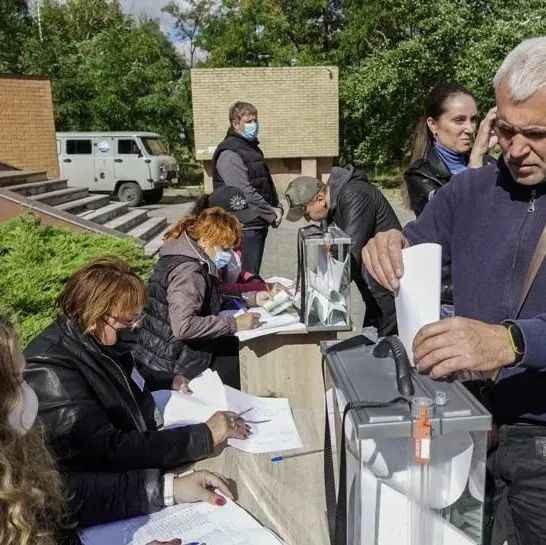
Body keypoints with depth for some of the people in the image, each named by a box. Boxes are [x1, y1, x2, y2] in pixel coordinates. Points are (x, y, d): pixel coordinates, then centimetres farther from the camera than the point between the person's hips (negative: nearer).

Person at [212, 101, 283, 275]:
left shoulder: (252, 147, 16)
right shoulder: (229, 153, -15)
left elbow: (266, 182, 20)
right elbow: (245, 193, -22)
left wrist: (277, 207, 4)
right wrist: (272, 214, -14)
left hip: (259, 225, 9)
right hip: (245, 228, -9)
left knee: (253, 277, 17)